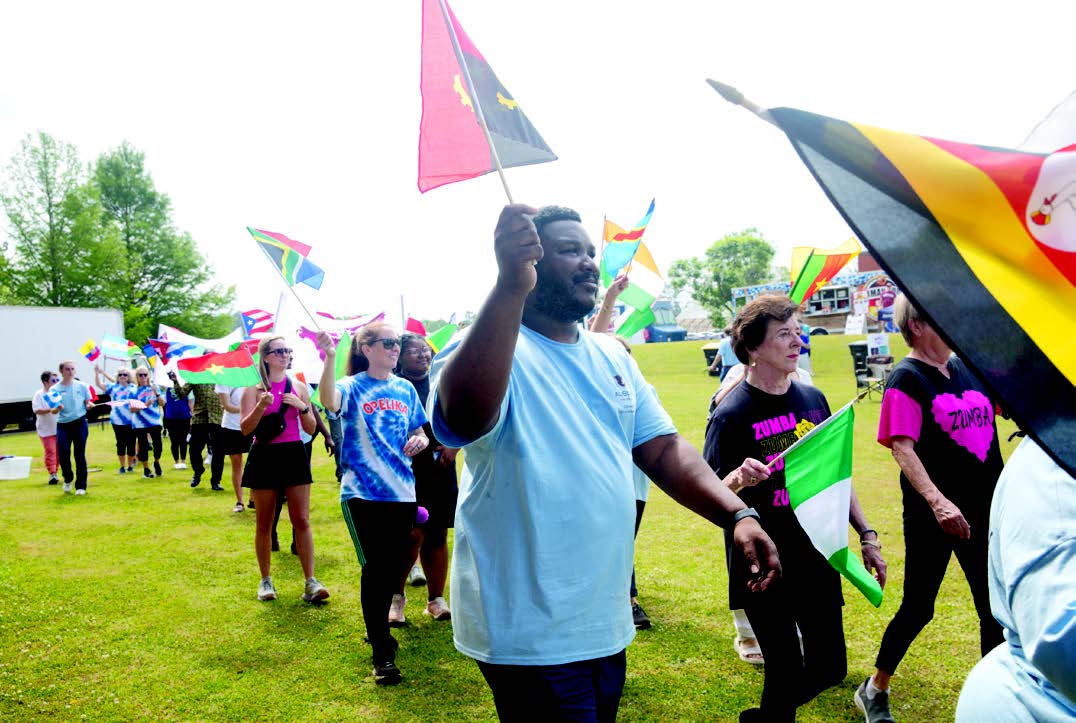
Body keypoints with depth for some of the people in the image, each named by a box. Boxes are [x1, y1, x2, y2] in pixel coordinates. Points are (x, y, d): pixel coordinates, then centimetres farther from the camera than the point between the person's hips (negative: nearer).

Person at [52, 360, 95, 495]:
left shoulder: (82, 386, 2)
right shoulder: (55, 389, 0)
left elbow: (88, 404, 8)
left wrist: (90, 405, -15)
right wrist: (57, 408, -22)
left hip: (80, 423, 0)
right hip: (63, 425, 0)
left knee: (80, 455, 1)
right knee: (63, 453, -9)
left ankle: (81, 486, 10)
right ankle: (68, 479, 20)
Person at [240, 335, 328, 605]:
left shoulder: (298, 388, 9)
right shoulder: (254, 389, 0)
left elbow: (311, 429, 8)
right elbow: (245, 428, -9)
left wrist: (303, 407, -10)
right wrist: (260, 407, -25)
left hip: (294, 454, 2)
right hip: (265, 457, -2)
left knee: (302, 520, -2)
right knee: (264, 524, 7)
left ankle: (310, 582, -2)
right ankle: (266, 581, 20)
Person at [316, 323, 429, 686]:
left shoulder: (405, 389, 10)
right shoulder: (353, 386, -5)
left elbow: (419, 432, 18)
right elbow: (328, 400, -29)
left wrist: (420, 441, -6)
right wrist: (330, 357, -42)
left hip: (401, 492, 5)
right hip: (363, 493, -5)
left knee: (394, 566, 14)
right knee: (375, 567, -6)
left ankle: (378, 628, 38)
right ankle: (382, 654, 6)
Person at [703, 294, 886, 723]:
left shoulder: (813, 399, 4)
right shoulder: (731, 414, -14)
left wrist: (866, 535, 11)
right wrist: (739, 479, -34)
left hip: (818, 558, 6)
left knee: (829, 666, 14)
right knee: (786, 670, 1)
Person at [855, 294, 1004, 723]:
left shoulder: (967, 368, 7)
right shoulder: (906, 378, -12)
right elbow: (902, 447, -21)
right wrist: (936, 501, -33)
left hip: (983, 510, 6)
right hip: (933, 517, -6)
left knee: (996, 607, 13)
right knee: (918, 607, 4)